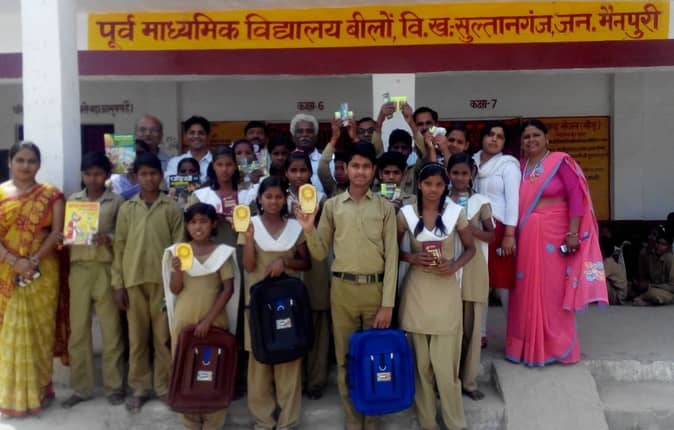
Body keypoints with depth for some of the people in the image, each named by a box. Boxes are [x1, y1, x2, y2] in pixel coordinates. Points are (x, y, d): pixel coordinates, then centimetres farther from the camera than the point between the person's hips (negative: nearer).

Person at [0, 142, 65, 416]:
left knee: (39, 330, 5)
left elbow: (57, 232, -5)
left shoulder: (51, 195, 3)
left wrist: (34, 260, -16)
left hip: (42, 273, -1)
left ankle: (39, 389, 18)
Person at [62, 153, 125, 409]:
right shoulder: (72, 200, 11)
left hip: (106, 269, -2)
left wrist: (109, 239, -18)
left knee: (111, 329, 3)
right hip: (78, 269, 2)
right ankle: (81, 388, 17)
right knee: (78, 329, 6)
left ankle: (114, 386, 13)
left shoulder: (116, 202, 4)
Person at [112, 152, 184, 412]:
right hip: (134, 280, 1)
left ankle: (164, 387, 17)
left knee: (163, 336, 5)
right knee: (137, 337, 8)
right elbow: (119, 247, 6)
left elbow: (179, 245, 2)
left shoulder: (172, 208, 2)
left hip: (163, 279, -1)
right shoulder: (126, 209, 6)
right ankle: (139, 388, 19)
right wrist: (118, 284, 1)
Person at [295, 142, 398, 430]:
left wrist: (387, 304, -7)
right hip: (342, 289, 1)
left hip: (376, 288, -1)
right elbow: (320, 254, 6)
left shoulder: (385, 208, 2)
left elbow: (391, 257, -1)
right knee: (345, 357, 8)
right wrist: (309, 229, -14)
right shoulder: (332, 205, 4)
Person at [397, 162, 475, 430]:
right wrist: (411, 258, -11)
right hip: (417, 291, 1)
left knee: (445, 363, -3)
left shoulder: (456, 212, -1)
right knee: (420, 362, 7)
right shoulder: (406, 213, 0)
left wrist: (455, 266, -10)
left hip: (446, 291, -1)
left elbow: (470, 248, 8)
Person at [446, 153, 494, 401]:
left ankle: (469, 380, 16)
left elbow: (491, 235, 4)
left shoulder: (480, 202, 5)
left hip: (474, 269, 0)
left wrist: (472, 230, -13)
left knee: (472, 325, 5)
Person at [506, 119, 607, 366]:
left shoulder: (560, 161, -5)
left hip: (554, 235, -5)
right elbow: (517, 202, 11)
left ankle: (557, 346, 13)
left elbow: (576, 196, -11)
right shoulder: (520, 167, 10)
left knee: (553, 290, 1)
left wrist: (572, 233, -18)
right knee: (528, 290, 9)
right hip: (527, 237, 5)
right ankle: (529, 344, 22)